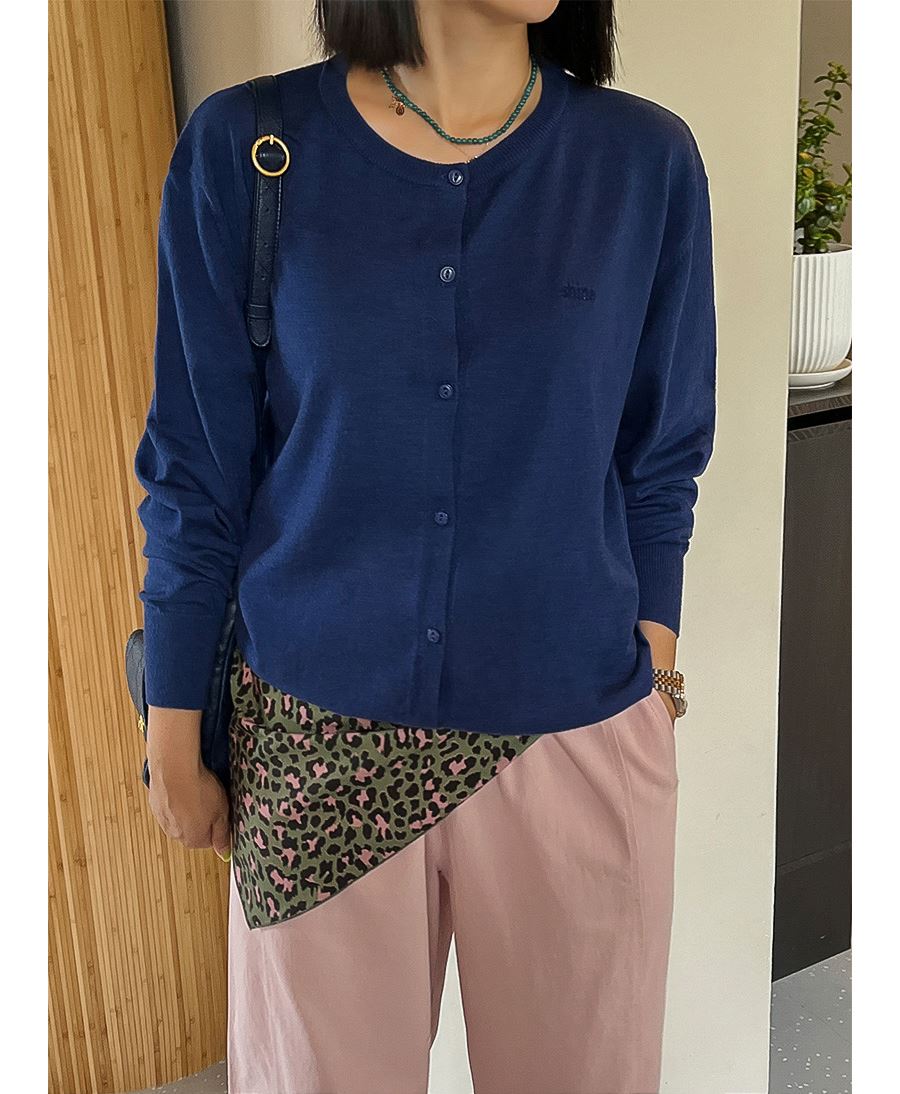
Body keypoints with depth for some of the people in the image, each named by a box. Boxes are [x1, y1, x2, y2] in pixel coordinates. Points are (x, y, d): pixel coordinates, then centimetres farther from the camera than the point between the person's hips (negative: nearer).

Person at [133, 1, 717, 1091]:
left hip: (577, 728, 2)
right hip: (315, 738, 0)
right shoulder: (242, 147, -4)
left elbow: (660, 461, 6)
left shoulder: (646, 159, -2)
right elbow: (195, 466, -1)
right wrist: (173, 730, 3)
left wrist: (652, 666, 6)